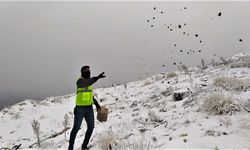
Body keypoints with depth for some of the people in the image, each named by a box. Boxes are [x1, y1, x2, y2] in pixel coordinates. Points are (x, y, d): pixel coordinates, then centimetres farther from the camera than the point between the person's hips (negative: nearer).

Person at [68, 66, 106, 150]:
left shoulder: (89, 82, 15)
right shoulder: (80, 81, -10)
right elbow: (87, 83, -35)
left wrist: (96, 104, 19)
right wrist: (97, 77, -48)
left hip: (89, 108, 7)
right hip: (80, 108, -7)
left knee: (91, 127, 5)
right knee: (76, 128, 1)